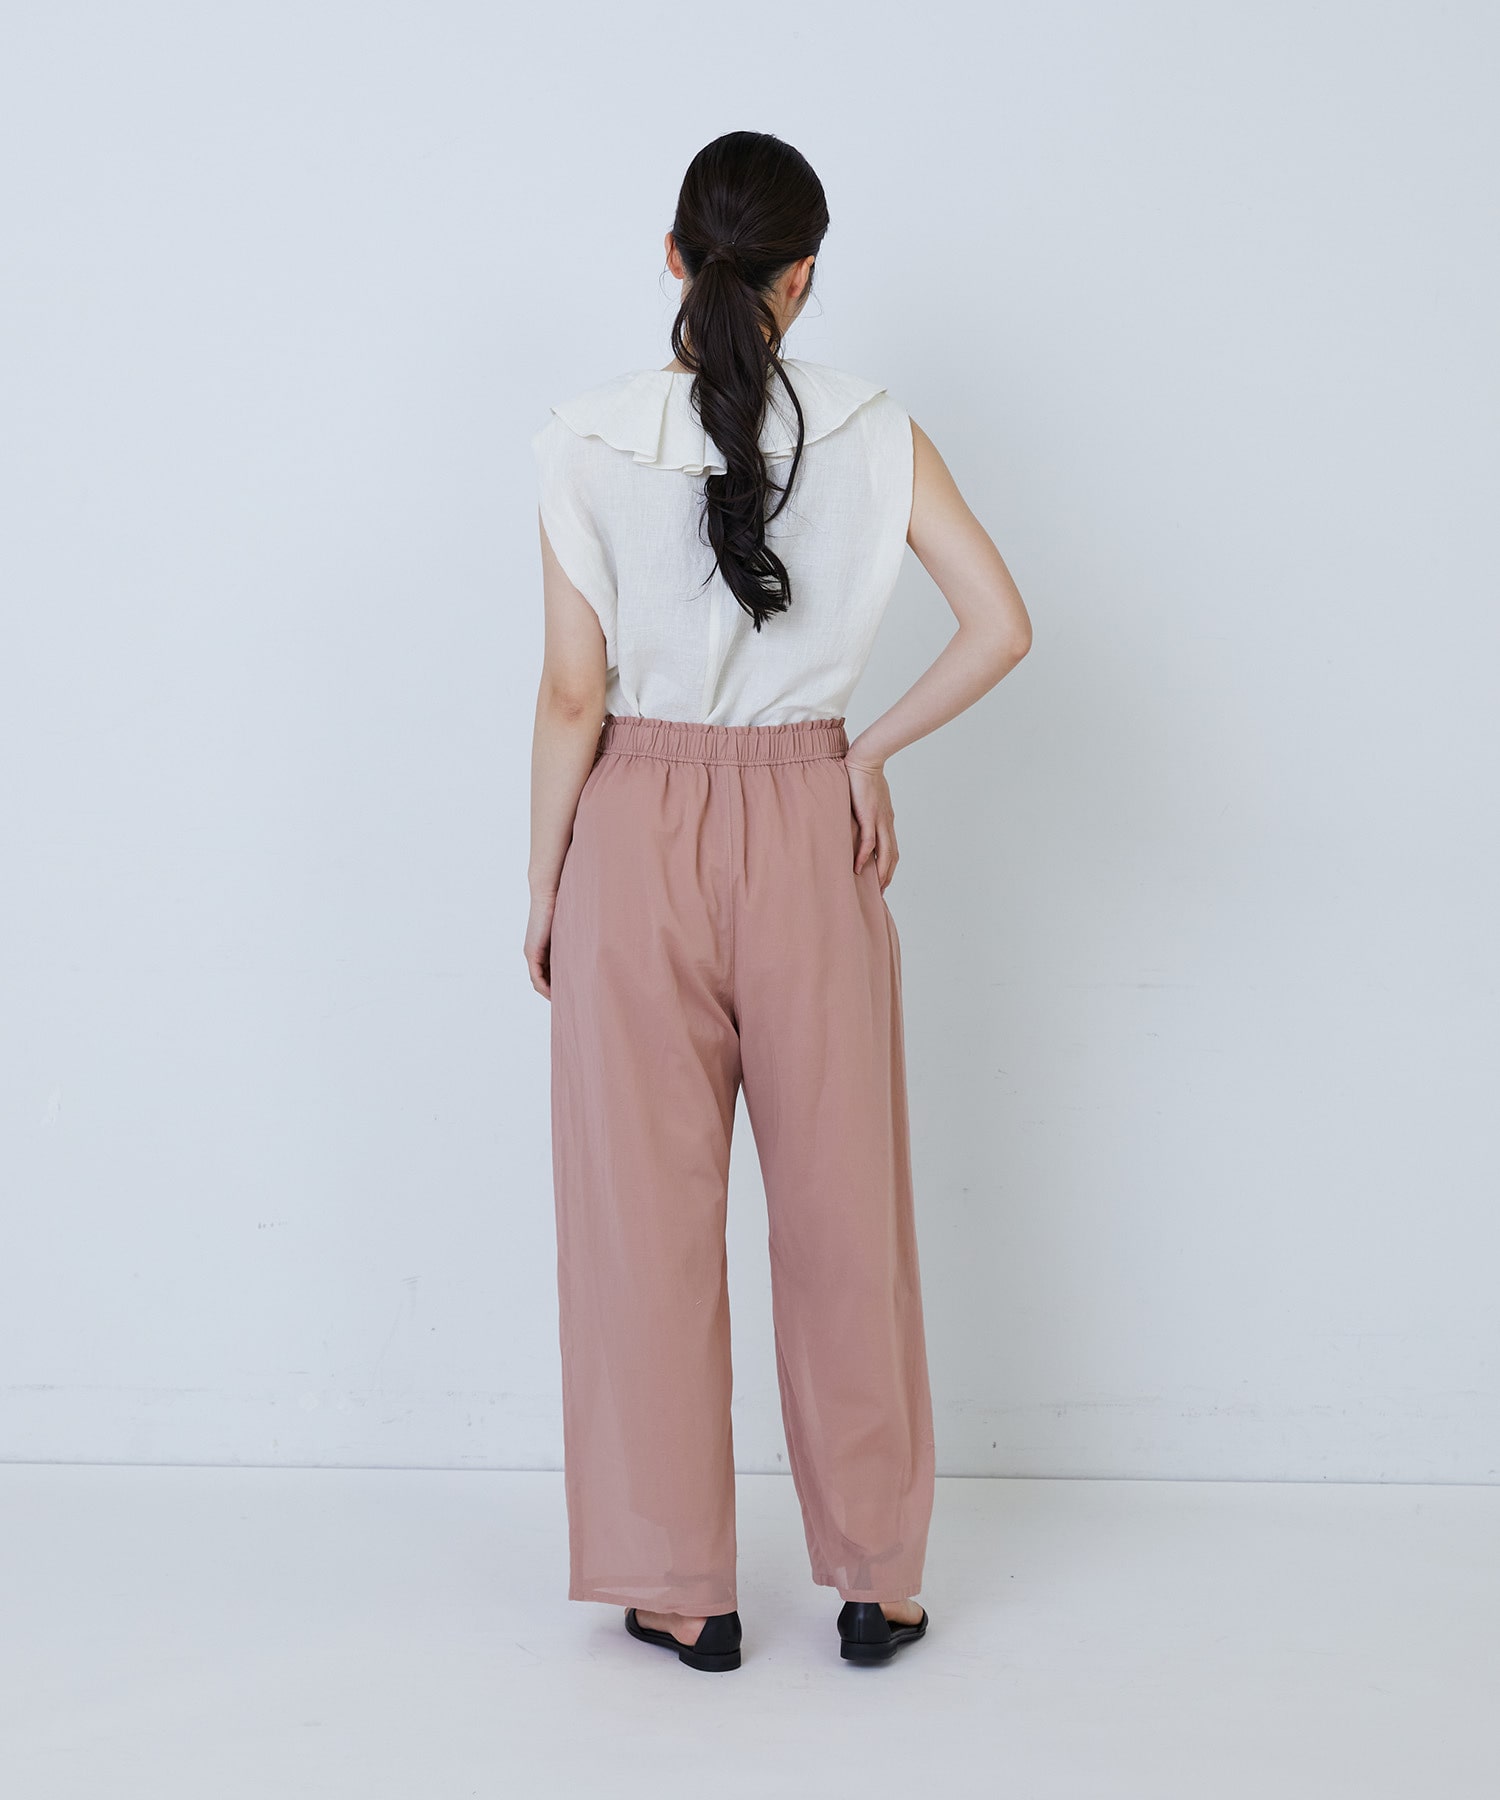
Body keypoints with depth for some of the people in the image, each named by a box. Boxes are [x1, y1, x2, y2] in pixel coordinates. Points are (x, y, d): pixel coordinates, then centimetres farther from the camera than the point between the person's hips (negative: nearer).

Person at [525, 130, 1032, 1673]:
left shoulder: (589, 444, -7)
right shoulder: (874, 435, -4)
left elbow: (574, 695, -8)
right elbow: (999, 627, -8)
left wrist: (545, 885, 2)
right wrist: (872, 750, 4)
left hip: (637, 832, -1)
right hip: (810, 829, 1)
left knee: (649, 1212, 9)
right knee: (841, 1211, 10)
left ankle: (679, 1590, 18)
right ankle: (876, 1583, 21)